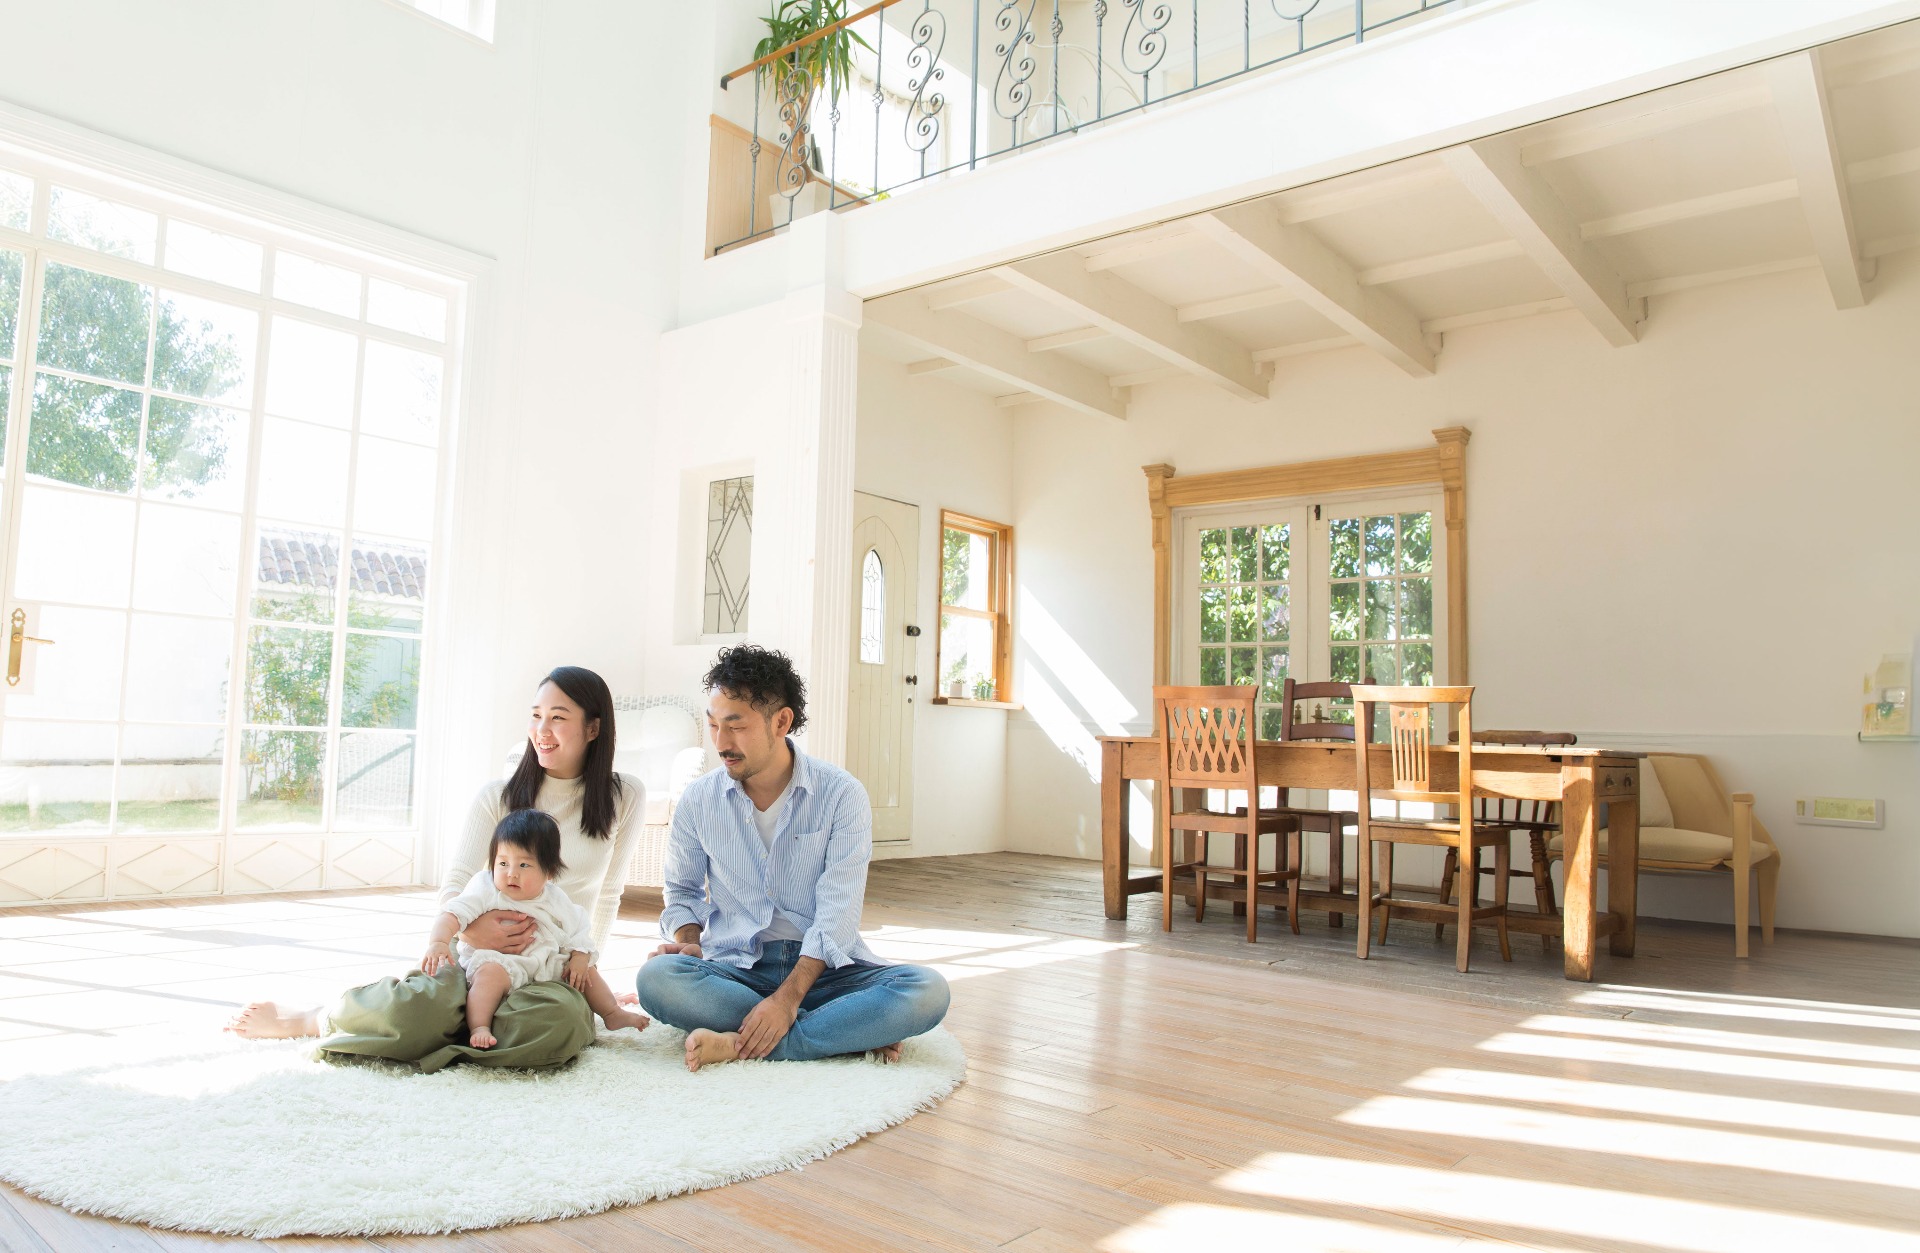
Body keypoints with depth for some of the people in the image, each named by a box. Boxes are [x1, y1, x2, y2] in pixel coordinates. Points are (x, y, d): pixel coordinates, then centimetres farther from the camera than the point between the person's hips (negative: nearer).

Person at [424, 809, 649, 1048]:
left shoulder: (555, 900, 4)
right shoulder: (485, 891, -8)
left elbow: (578, 930, 10)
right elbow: (453, 913, -19)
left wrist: (580, 958, -6)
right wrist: (438, 942, -37)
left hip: (545, 965, 5)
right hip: (496, 960, -5)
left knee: (586, 969, 6)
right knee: (491, 972, -37)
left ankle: (613, 1013, 22)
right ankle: (478, 1028, -38)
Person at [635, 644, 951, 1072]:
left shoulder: (841, 795, -6)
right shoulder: (698, 800, 4)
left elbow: (838, 911, -13)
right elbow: (682, 891, 18)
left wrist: (788, 996, -25)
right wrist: (689, 942, -5)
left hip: (822, 968, -2)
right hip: (735, 968, 2)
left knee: (927, 991, -28)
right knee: (656, 977, -31)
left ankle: (741, 1046, -28)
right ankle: (854, 1032, -24)